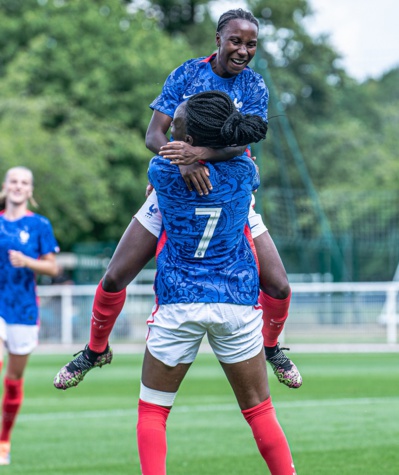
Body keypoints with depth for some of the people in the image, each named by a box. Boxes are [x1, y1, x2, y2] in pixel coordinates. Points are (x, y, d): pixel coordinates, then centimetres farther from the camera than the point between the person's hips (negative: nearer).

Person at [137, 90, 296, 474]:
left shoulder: (163, 171, -12)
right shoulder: (243, 171, -6)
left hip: (178, 304, -2)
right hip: (237, 302, 2)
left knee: (152, 410, 9)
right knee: (259, 409, 12)